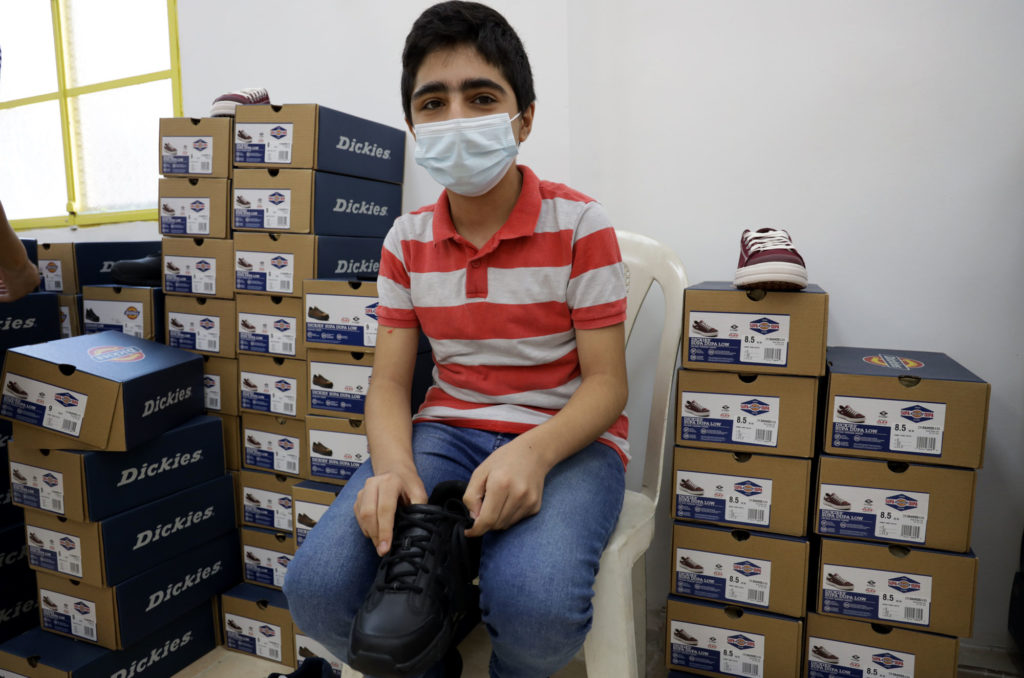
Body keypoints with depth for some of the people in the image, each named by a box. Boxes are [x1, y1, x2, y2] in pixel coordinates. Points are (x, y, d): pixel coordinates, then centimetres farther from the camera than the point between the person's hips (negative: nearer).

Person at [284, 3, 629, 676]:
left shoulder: (579, 224, -6)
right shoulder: (407, 240, 6)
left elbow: (605, 383, -8)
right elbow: (390, 381, 4)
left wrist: (532, 452, -28)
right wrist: (393, 467, -18)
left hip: (567, 438, -2)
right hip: (447, 429, 3)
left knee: (533, 601, -34)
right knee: (318, 585, -20)